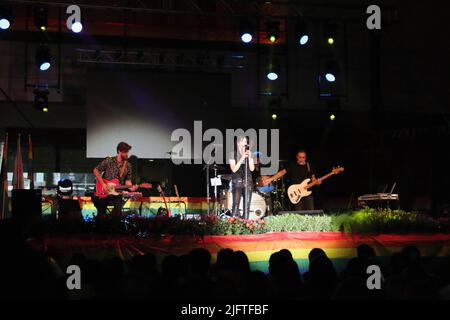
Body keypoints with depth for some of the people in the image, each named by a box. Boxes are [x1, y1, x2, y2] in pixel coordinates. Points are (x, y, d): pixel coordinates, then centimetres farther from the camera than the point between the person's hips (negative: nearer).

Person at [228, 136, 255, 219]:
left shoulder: (249, 154, 11)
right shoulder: (233, 155, 1)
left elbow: (252, 169, 2)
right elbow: (234, 169, -9)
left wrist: (249, 157, -10)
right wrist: (242, 158, -16)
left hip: (248, 181, 3)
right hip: (237, 182, -3)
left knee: (247, 204, 0)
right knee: (236, 204, -13)